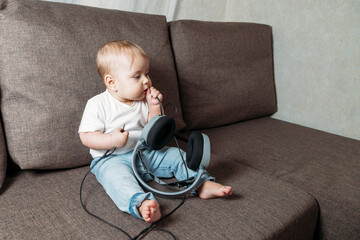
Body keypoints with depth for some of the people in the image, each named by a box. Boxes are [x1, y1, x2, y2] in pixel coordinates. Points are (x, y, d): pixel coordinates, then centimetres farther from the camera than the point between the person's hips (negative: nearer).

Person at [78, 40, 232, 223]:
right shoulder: (98, 105, -10)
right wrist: (112, 140, -29)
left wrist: (154, 108, -8)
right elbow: (86, 137, -12)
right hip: (112, 158, -5)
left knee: (176, 155, -6)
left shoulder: (143, 101, 6)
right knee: (116, 174, -37)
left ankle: (203, 184, -5)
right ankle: (141, 203, -57)